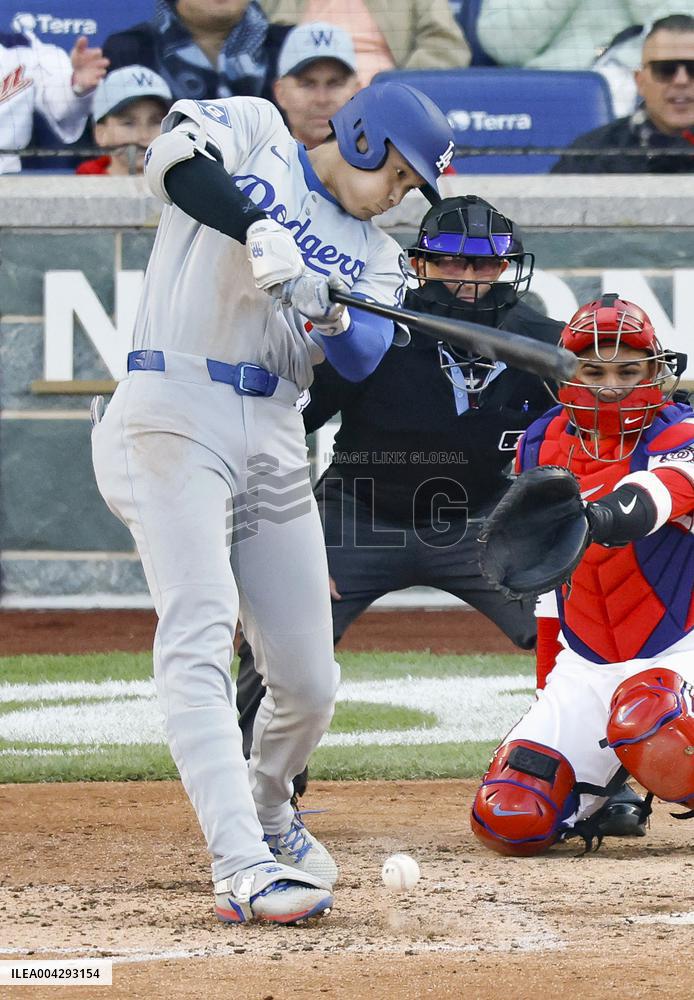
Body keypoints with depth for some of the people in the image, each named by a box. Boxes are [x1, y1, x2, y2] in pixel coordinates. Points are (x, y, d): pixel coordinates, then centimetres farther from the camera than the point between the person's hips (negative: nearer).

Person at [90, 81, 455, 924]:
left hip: (274, 443, 6)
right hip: (174, 416, -6)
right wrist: (257, 231, -31)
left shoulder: (373, 255, 18)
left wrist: (330, 313, -24)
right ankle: (242, 870, -31)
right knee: (198, 640, -21)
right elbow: (177, 156, -17)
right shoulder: (253, 132, 7)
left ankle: (267, 813, 38)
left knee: (309, 681, 6)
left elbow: (364, 358, -2)